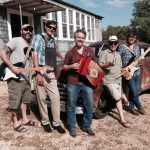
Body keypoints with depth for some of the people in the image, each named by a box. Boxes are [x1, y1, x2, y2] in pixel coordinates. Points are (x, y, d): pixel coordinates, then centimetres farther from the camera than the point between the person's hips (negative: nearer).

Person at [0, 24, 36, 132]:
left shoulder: (30, 45, 14)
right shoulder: (16, 40, -11)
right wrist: (12, 67, -26)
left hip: (25, 78, 8)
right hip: (15, 78, -8)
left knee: (24, 99, 17)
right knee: (15, 101, 2)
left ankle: (25, 119, 31)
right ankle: (16, 123, 17)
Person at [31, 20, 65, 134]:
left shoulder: (52, 40, 17)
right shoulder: (38, 37, 0)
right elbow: (35, 55, -9)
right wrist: (39, 73, -17)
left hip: (51, 73, 5)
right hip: (41, 72, -5)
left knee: (56, 97, -1)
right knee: (42, 98, 2)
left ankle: (57, 123, 9)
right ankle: (45, 122, 17)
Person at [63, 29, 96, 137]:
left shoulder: (90, 50, 10)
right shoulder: (70, 52, 5)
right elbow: (64, 67, 10)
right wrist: (71, 66, -10)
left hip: (87, 82, 2)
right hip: (73, 83, -1)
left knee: (89, 105, 5)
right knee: (71, 106, 6)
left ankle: (87, 126, 23)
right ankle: (72, 127, 21)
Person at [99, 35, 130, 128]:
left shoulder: (118, 55, 18)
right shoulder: (104, 53, -6)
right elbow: (100, 66, -14)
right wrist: (108, 64, -32)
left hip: (118, 80, 8)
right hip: (109, 80, -8)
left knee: (119, 98, 13)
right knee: (118, 98, -12)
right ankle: (122, 120, -4)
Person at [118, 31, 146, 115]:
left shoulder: (137, 47, 10)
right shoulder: (122, 47, -7)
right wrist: (121, 68, -18)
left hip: (137, 72, 6)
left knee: (133, 91, 13)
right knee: (135, 92, -4)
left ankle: (131, 107, 27)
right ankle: (139, 107, 19)